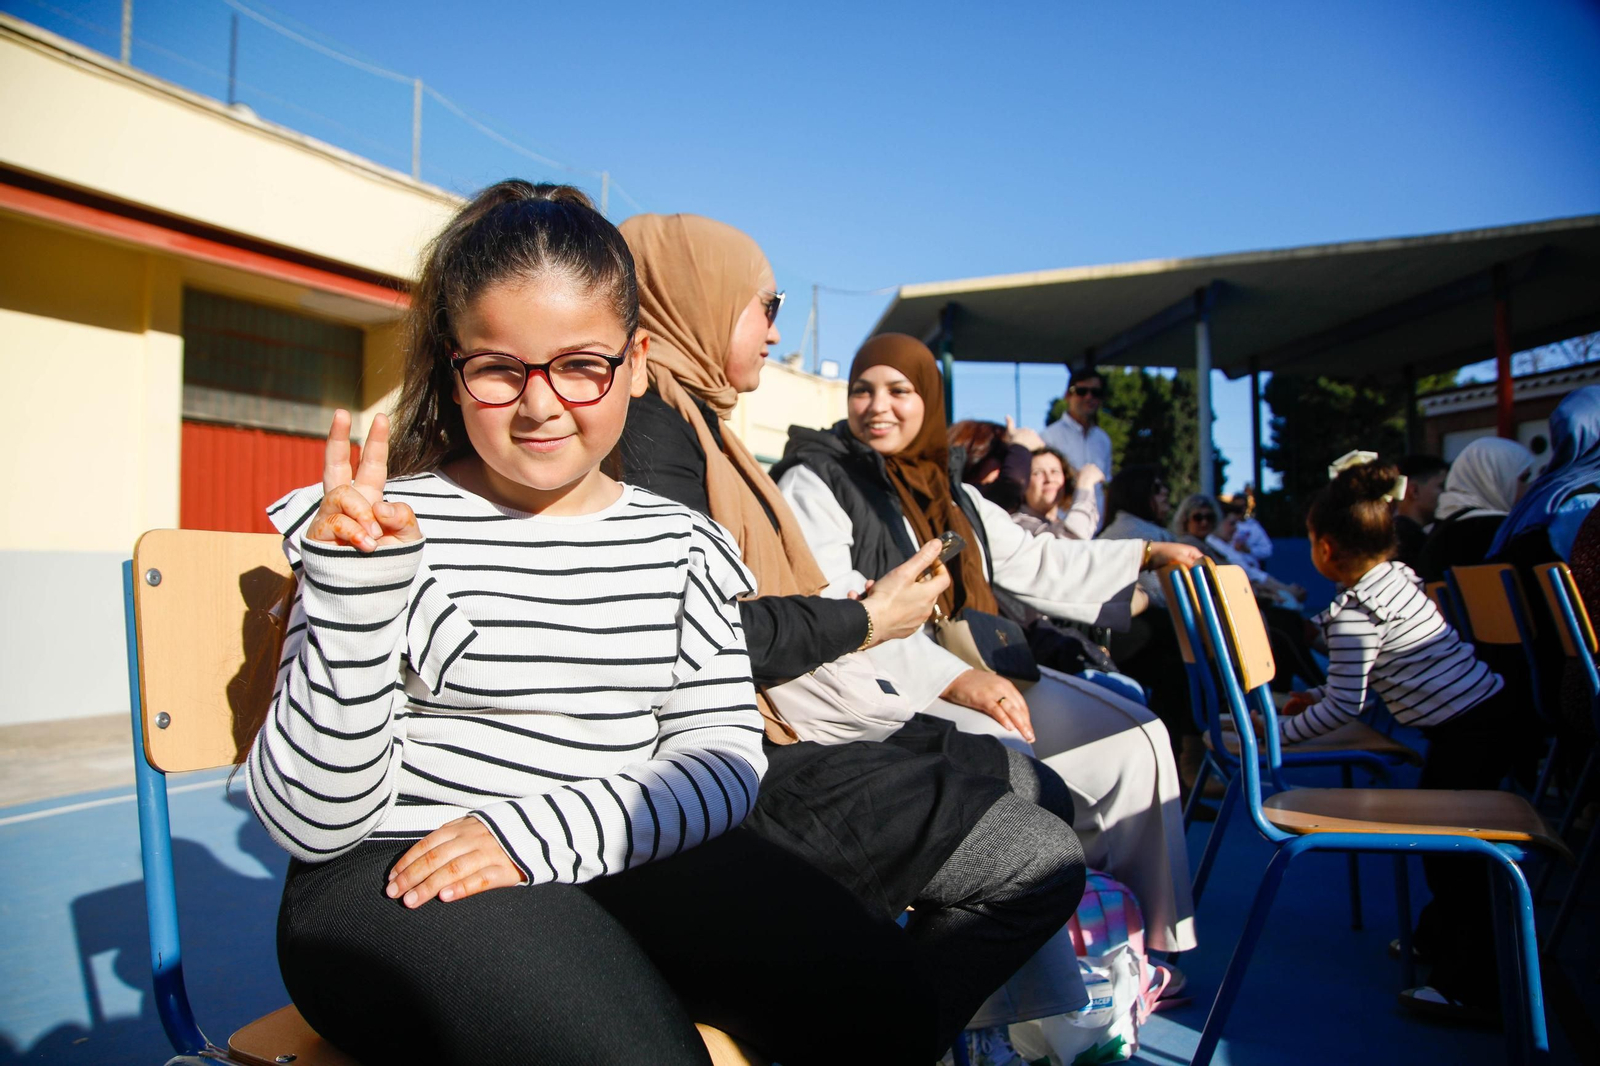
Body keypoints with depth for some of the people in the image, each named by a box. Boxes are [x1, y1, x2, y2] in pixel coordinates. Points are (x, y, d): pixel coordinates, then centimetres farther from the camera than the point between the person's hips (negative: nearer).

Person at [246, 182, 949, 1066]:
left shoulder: (682, 545, 7)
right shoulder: (386, 526, -4)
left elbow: (722, 757, 1)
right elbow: (308, 822, -7)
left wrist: (541, 833, -16)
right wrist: (352, 604, -23)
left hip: (621, 855, 5)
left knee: (878, 992, -12)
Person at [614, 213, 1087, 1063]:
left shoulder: (687, 417, 19)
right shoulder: (654, 424, -14)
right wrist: (864, 623, -12)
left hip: (785, 716, 11)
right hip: (745, 758, -11)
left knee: (1040, 792, 13)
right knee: (1044, 863, -11)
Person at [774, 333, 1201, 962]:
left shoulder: (947, 490, 21)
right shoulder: (814, 482, -4)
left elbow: (1032, 561, 26)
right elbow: (832, 613, -18)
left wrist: (1147, 556, 21)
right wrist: (954, 679, -28)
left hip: (974, 670, 8)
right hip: (884, 691, -8)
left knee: (1132, 735, 0)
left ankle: (1145, 938, 10)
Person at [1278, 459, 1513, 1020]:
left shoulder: (1353, 612, -22)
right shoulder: (1397, 575, 8)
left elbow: (1345, 707, -20)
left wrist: (1280, 731, -10)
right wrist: (1317, 696, 21)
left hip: (1468, 728, -10)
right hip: (1486, 704, 10)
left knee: (1451, 845, -1)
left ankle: (1469, 988, 8)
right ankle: (1438, 937, 39)